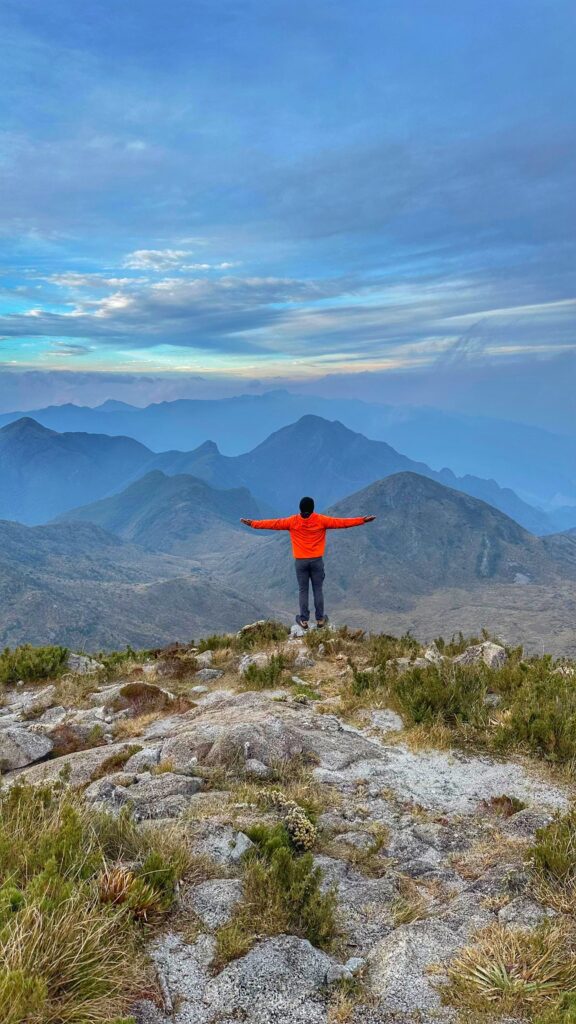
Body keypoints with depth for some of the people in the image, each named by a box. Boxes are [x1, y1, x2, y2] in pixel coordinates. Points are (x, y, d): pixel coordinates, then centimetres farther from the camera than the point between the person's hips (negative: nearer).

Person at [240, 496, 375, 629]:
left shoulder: (292, 521, -5)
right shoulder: (321, 520, -7)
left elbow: (273, 523, 0)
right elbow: (341, 522, -5)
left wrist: (253, 523, 8)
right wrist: (362, 520, 0)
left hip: (300, 561, 0)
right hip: (317, 560, 0)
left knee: (303, 591, 9)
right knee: (318, 590, 9)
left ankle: (304, 620, 13)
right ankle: (320, 619, 15)